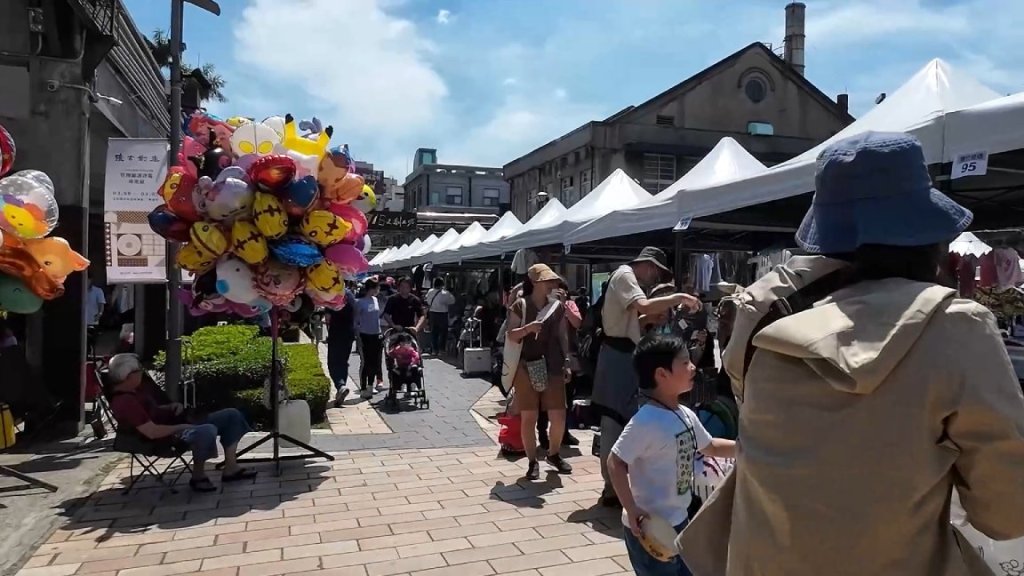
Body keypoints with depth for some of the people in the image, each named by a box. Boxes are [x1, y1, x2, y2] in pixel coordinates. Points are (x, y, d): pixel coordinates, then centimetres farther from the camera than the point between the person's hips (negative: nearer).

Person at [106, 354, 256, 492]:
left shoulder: (136, 389, 13)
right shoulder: (124, 401, -21)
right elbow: (152, 432, -28)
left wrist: (172, 407, 6)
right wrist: (181, 427, -19)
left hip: (177, 423, 11)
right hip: (167, 437, -11)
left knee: (231, 415, 4)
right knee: (207, 431, -41)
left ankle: (230, 468, 0)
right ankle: (198, 475, -17)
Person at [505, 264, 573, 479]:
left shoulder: (557, 306, 7)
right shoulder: (520, 305, -4)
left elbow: (562, 336, 12)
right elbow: (509, 336, -5)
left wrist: (567, 362, 7)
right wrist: (526, 328, -22)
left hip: (552, 367, 3)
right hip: (526, 367, -3)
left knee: (559, 416, 2)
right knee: (528, 417, 1)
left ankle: (554, 454, 28)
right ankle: (532, 462, 17)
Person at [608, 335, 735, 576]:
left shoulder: (686, 415, 0)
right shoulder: (646, 421, -27)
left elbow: (710, 447, 18)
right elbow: (615, 463, -25)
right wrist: (631, 509, -28)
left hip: (679, 520, 9)